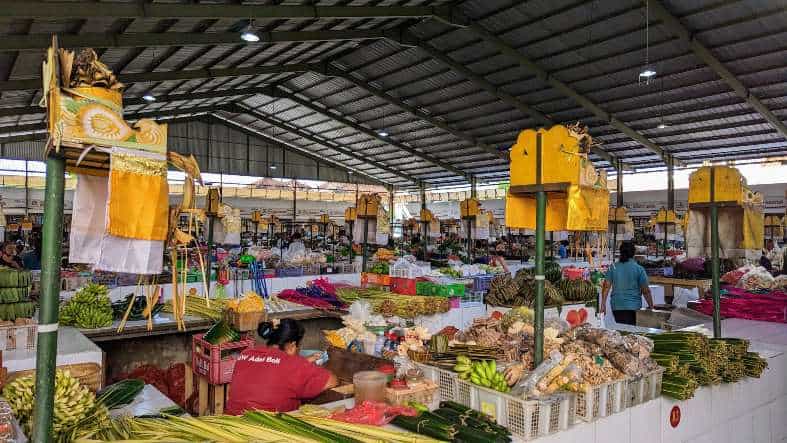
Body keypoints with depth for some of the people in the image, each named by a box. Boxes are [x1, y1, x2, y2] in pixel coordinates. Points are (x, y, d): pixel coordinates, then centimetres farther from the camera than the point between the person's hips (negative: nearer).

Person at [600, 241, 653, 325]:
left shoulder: (613, 267, 3)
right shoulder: (639, 269, -4)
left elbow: (606, 287, 0)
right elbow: (645, 291, -3)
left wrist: (603, 305, 3)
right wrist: (651, 306, 8)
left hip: (616, 306, 3)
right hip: (633, 307, -3)